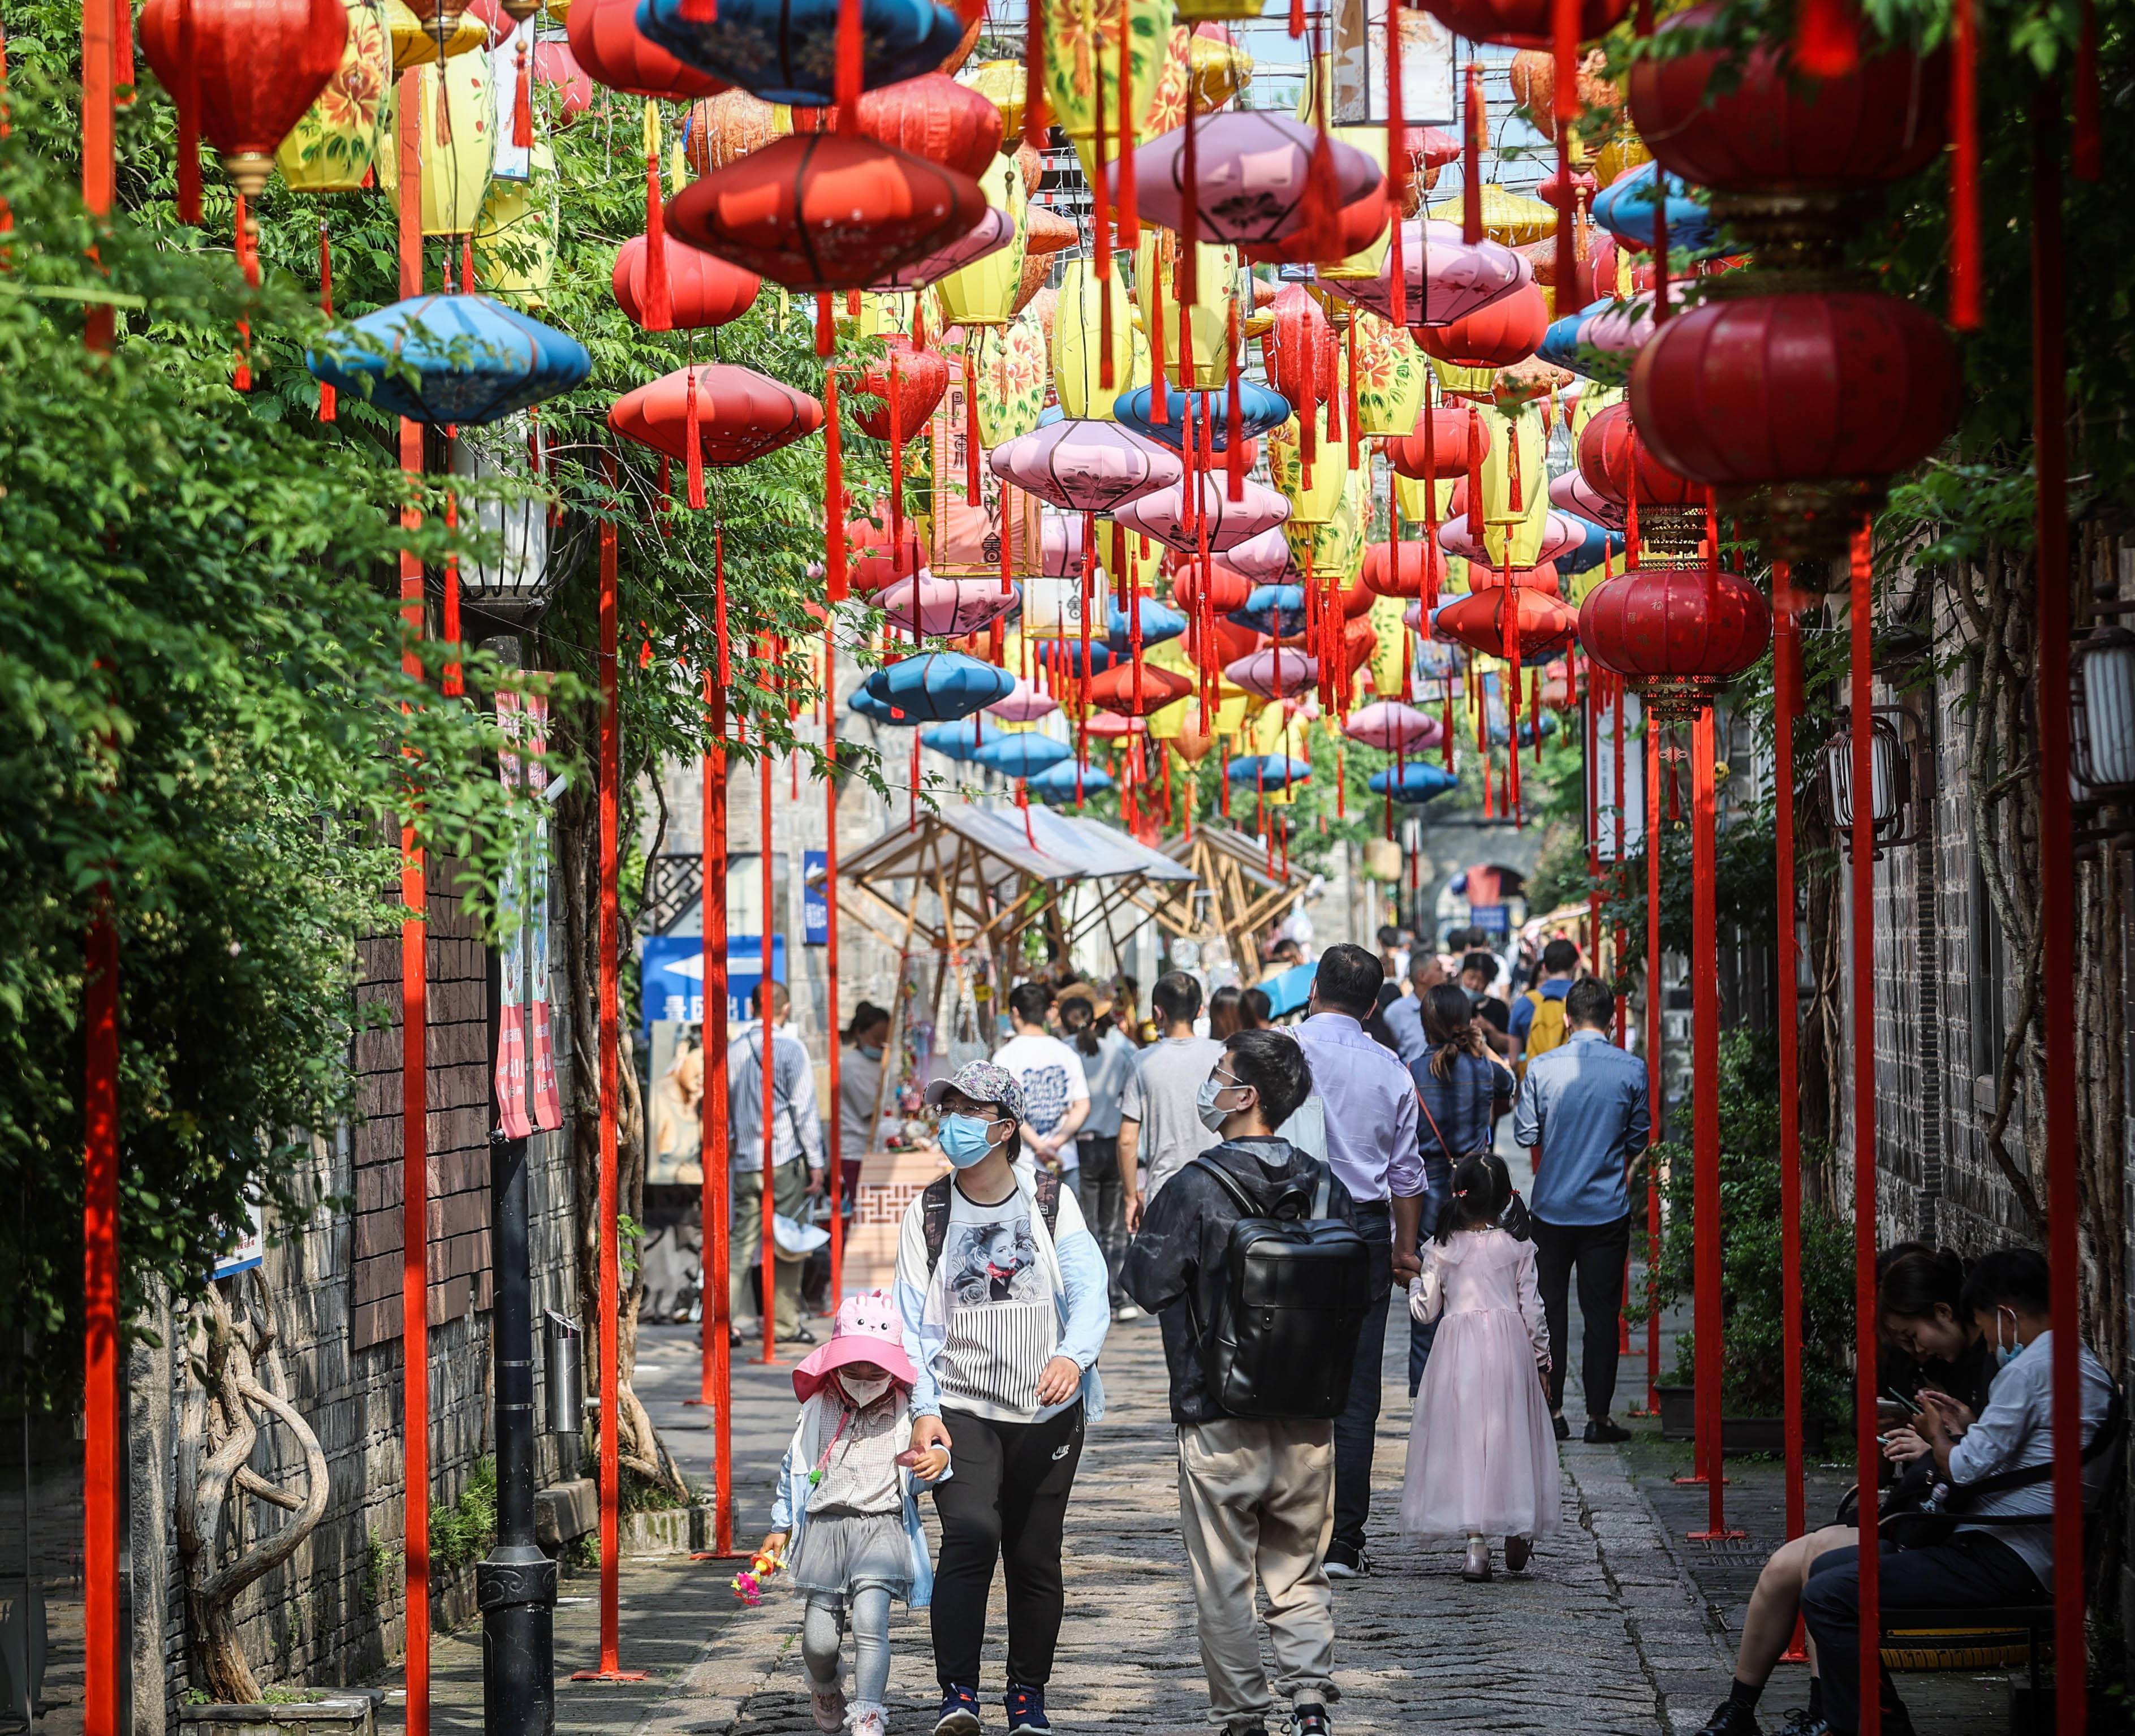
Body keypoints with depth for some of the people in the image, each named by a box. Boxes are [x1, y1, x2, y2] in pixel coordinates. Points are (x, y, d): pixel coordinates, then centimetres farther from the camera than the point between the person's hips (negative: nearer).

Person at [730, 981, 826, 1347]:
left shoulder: (733, 1051, 8)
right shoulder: (791, 1049, -7)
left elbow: (724, 1110, 14)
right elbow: (805, 1110, -9)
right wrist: (816, 1163, -6)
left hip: (745, 1162, 4)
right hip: (785, 1159, -4)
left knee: (742, 1242, 5)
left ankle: (734, 1319, -4)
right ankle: (785, 1324, 5)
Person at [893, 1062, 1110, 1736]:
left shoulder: (1051, 1200, 2)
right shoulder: (928, 1214, 3)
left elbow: (1089, 1291, -10)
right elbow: (915, 1322, 2)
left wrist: (1073, 1356, -30)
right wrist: (924, 1409, -10)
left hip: (1049, 1410, 1)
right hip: (963, 1408, -1)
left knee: (1035, 1558, 7)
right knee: (970, 1533, -21)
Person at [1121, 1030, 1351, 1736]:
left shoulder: (1194, 1189, -14)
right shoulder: (1326, 1187, 1)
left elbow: (1150, 1286, -8)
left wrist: (1140, 1238, 9)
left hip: (1220, 1419, -4)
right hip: (1308, 1416, 4)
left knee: (1225, 1580, 6)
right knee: (1301, 1573, 14)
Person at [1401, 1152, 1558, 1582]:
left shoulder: (1442, 1248, -1)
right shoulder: (1518, 1246, -1)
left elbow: (1425, 1311, 2)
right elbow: (1532, 1308, 0)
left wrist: (1413, 1282, 23)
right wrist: (1542, 1360, 10)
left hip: (1458, 1346, 0)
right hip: (1509, 1346, 0)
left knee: (1465, 1439, 2)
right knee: (1510, 1437, 12)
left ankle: (1476, 1543, -6)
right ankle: (1518, 1533, 18)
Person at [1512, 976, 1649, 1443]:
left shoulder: (1542, 1067, -8)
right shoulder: (1632, 1069, -7)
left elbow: (1525, 1134, -2)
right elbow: (1639, 1138, 3)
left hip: (1552, 1207, 0)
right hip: (1608, 1208, 0)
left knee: (1549, 1309, 11)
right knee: (1602, 1313, 5)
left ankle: (1552, 1411, 13)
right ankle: (1599, 1415, 6)